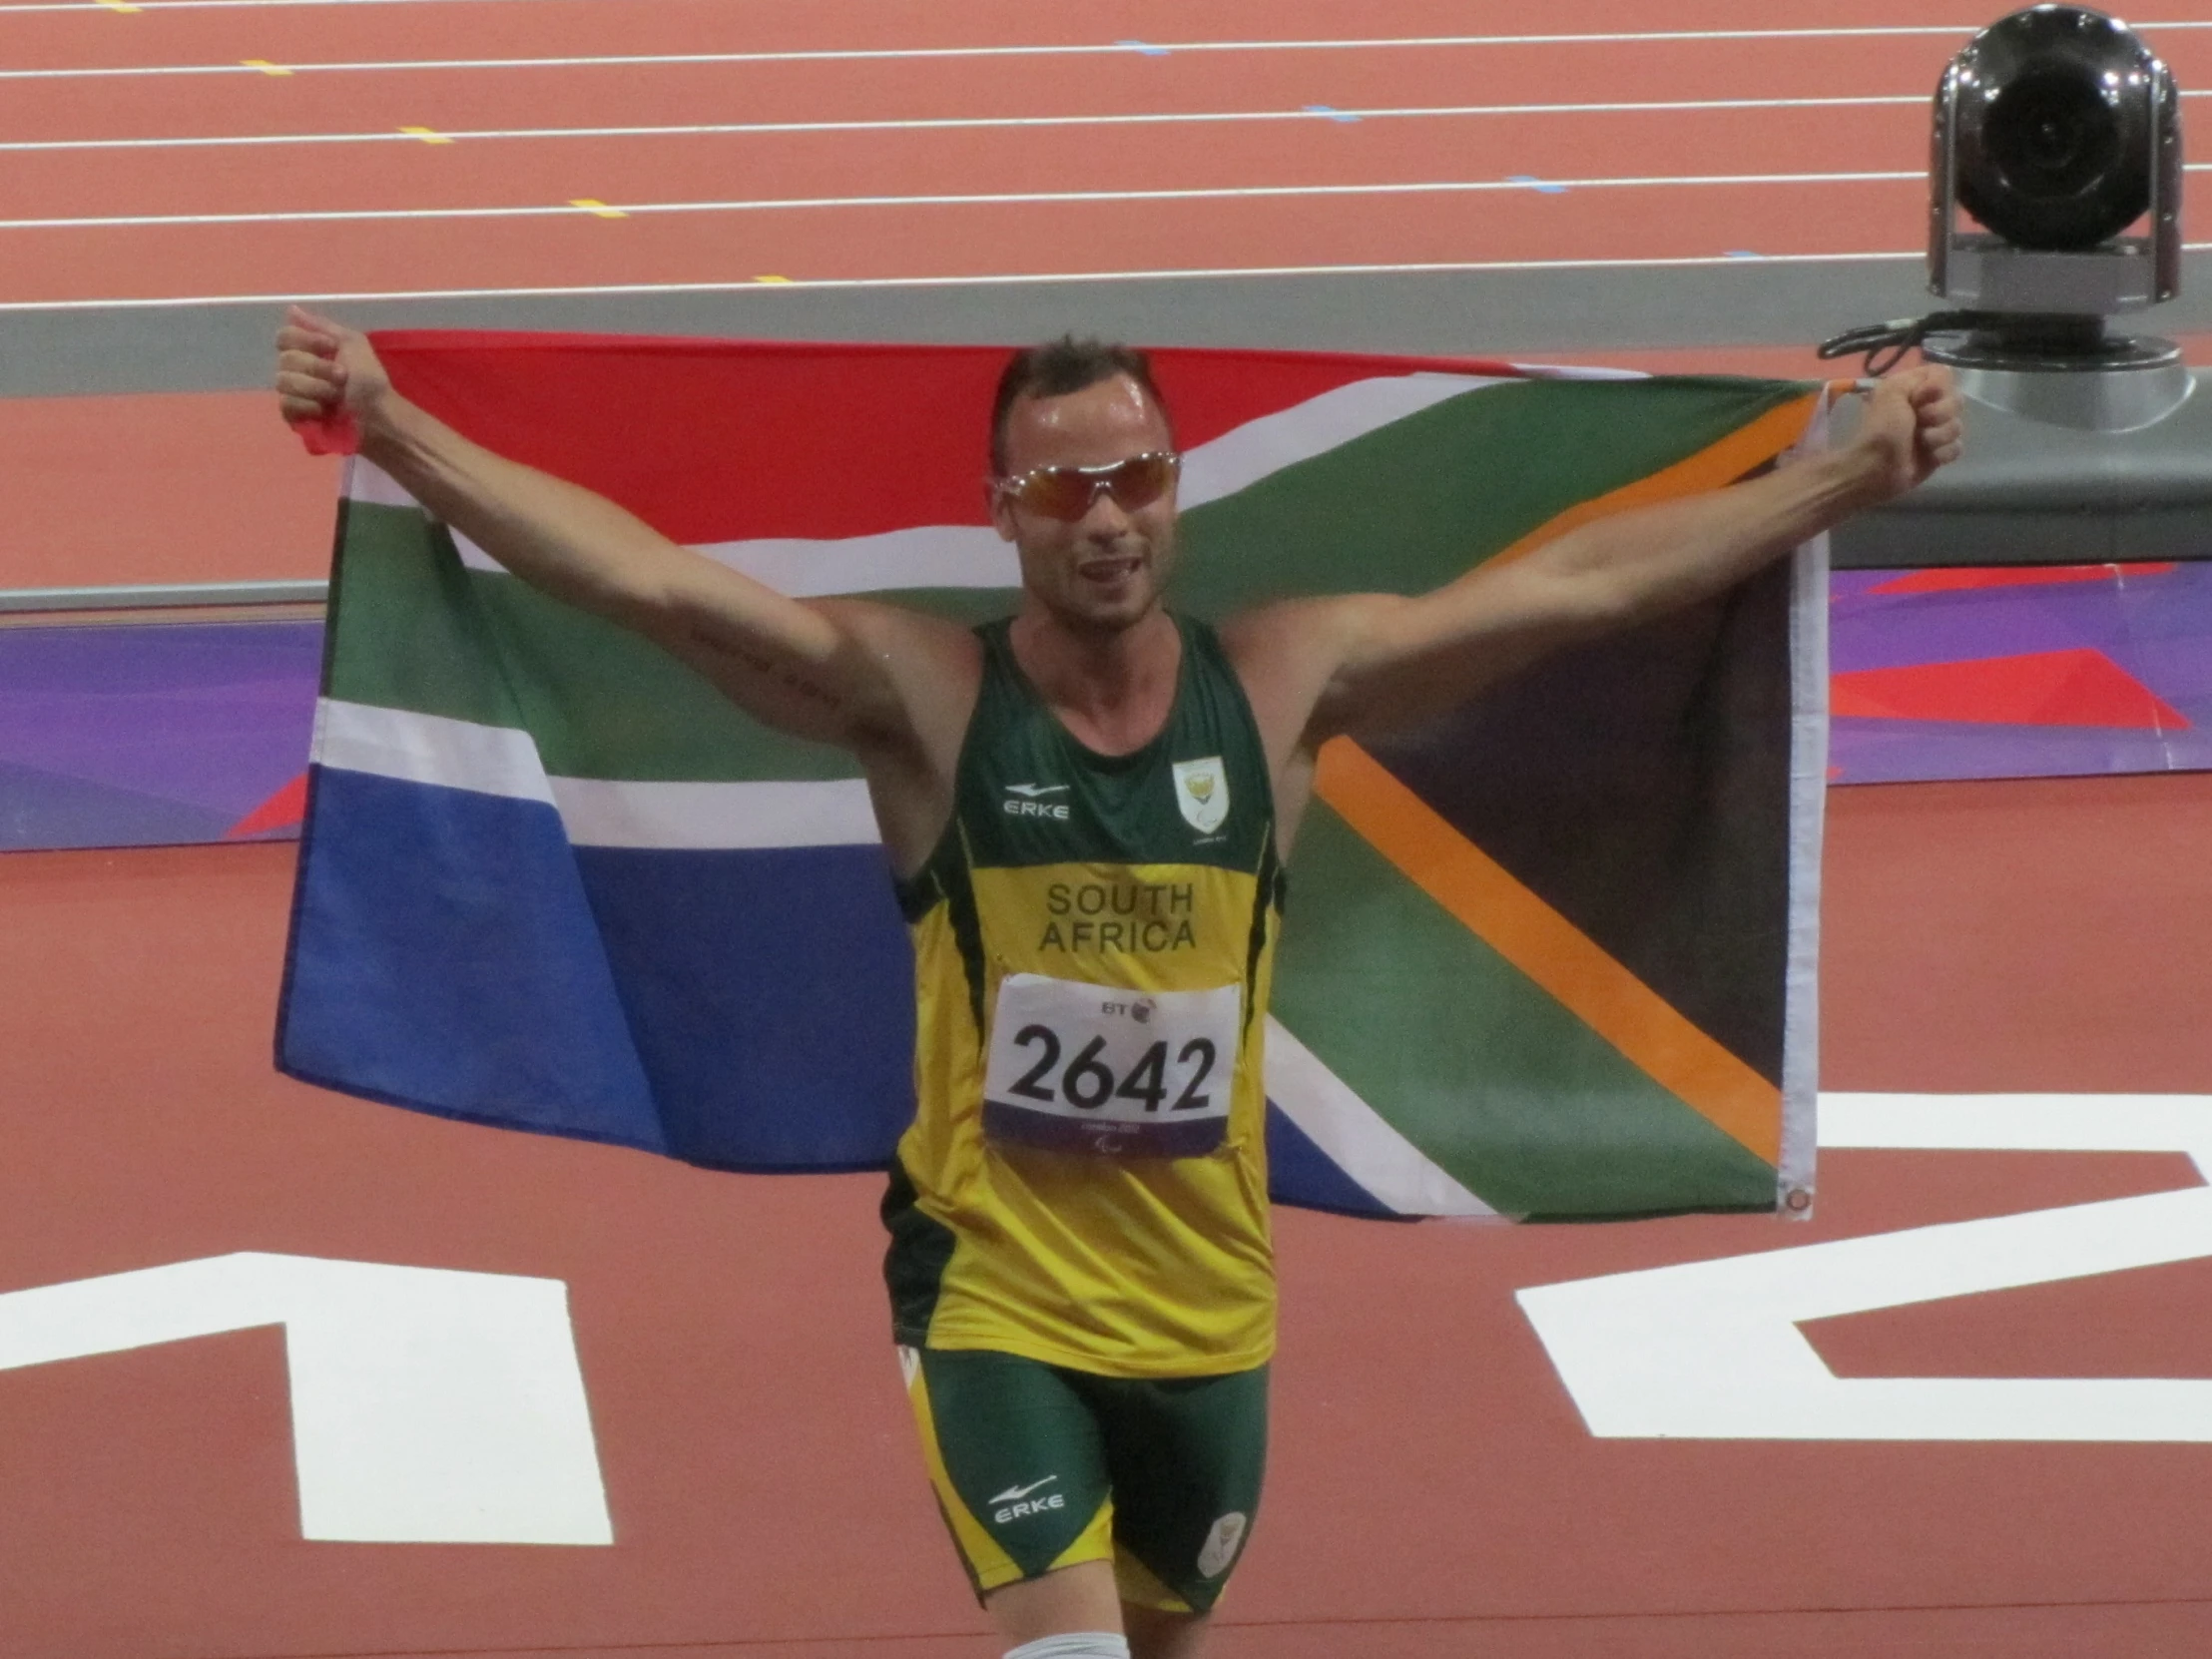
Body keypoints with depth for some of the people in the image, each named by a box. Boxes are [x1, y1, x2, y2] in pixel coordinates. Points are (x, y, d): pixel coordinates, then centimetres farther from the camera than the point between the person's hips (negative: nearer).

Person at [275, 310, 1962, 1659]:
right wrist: (393, 429, -28)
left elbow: (1584, 580, 2)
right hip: (994, 1297, -4)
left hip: (1208, 1308, 4)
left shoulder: (1283, 682, -2)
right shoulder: (921, 694, -10)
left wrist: (1851, 477, 2)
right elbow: (647, 577, -18)